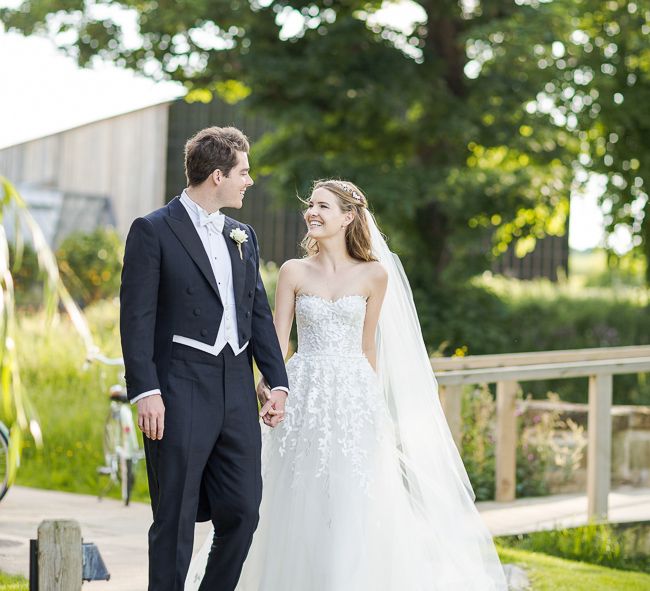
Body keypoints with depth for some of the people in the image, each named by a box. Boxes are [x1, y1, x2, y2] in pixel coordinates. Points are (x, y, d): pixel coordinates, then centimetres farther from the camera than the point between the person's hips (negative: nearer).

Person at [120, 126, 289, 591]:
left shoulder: (243, 236, 16)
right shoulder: (153, 231, -4)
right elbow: (136, 317, -8)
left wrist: (277, 379, 8)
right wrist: (145, 391, -15)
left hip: (238, 391, 6)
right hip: (180, 392, -6)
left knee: (243, 511, 6)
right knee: (176, 517, -1)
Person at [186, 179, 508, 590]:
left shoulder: (375, 274, 3)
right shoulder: (294, 272, 4)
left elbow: (368, 345, 9)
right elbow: (279, 339, 0)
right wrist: (268, 387, -16)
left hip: (353, 397, 0)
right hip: (303, 395, 1)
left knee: (352, 505, -2)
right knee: (301, 505, 3)